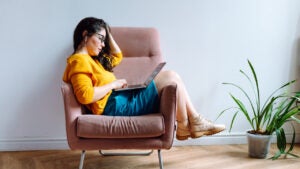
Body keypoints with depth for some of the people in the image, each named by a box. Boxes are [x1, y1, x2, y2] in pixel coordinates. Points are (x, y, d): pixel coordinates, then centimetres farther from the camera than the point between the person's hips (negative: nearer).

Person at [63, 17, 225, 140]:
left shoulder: (91, 59, 19)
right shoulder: (79, 61, -13)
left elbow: (117, 56, 34)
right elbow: (85, 96, -27)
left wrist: (107, 33, 24)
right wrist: (113, 84, -16)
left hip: (121, 99, 11)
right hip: (115, 106, -11)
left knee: (170, 75, 5)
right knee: (171, 78, -7)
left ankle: (194, 122, 2)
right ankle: (184, 127, 3)